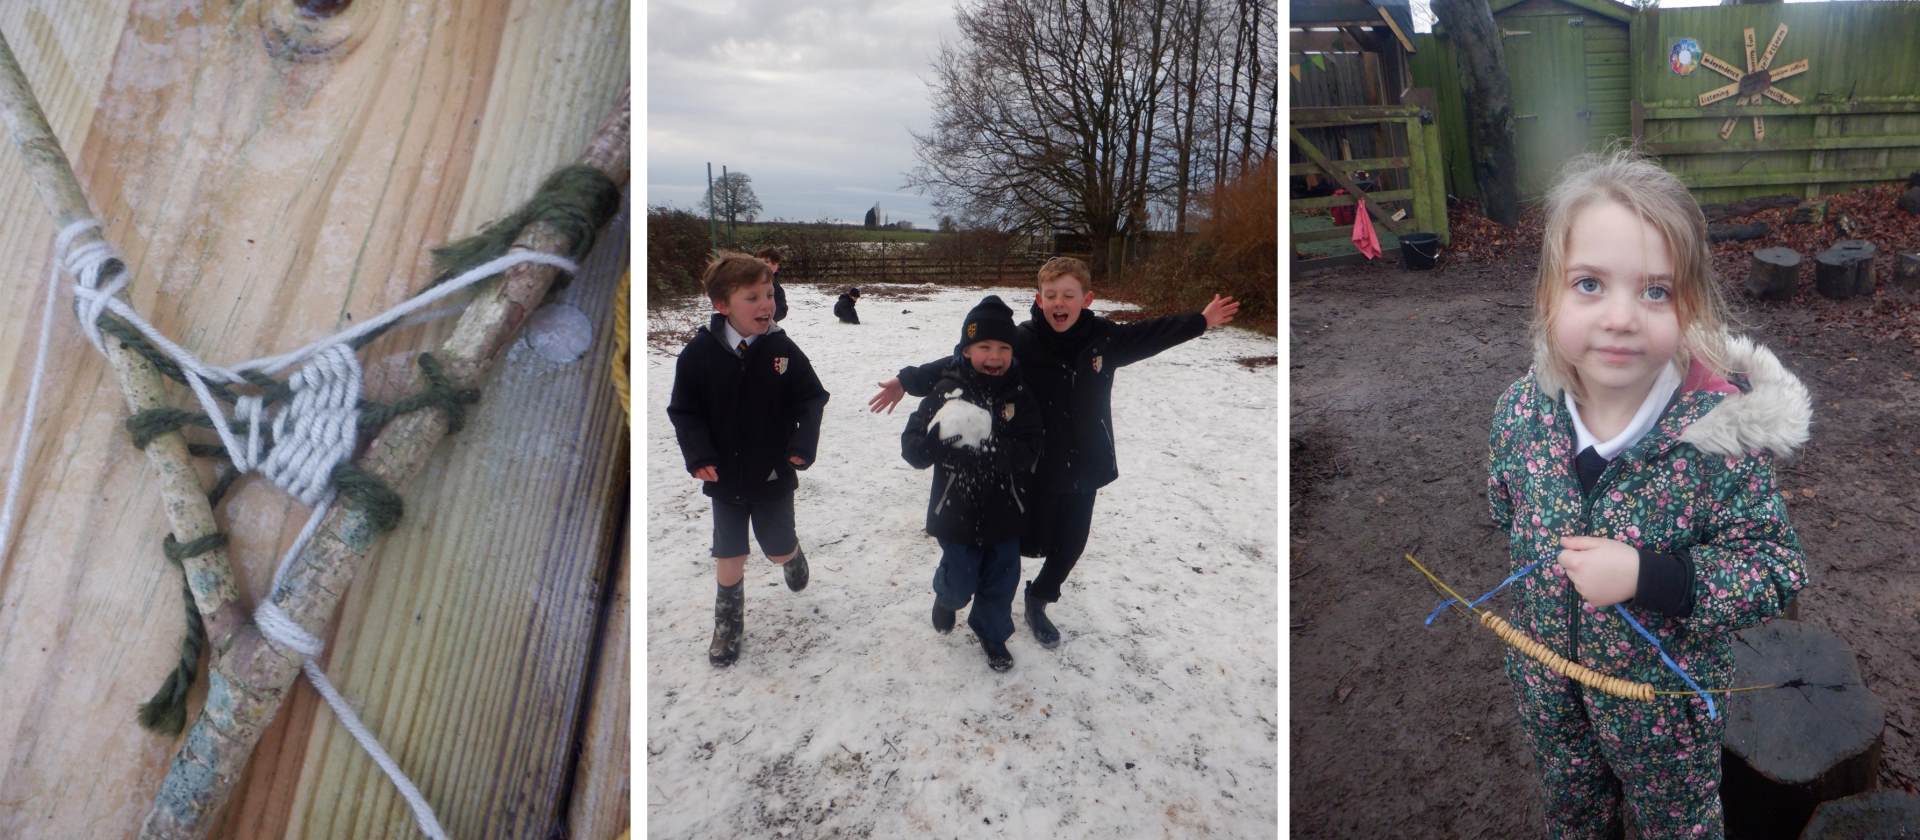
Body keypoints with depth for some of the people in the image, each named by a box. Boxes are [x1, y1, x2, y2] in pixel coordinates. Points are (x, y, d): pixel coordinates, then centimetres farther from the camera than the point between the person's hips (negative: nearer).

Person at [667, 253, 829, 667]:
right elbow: (683, 410, -7)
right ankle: (728, 622, 33)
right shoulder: (700, 352, -14)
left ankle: (792, 556, 52)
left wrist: (803, 444, -19)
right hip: (725, 477, 0)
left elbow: (812, 399, -5)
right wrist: (698, 455, -19)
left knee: (779, 550, 15)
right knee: (729, 556, 10)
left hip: (774, 475, 0)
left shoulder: (782, 349, -13)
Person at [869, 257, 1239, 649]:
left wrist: (1200, 321, 20)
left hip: (1084, 468, 4)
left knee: (1070, 546, 16)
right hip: (1033, 467, -4)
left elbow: (1149, 336, 11)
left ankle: (1038, 602, 44)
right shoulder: (1020, 342, -18)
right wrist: (909, 381, -20)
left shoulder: (1104, 338, -7)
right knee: (1027, 543, 10)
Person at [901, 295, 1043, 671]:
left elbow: (1029, 453, -15)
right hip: (958, 511, -2)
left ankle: (992, 633, 42)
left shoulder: (1019, 396, -7)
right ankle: (946, 598, 47)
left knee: (1001, 581, 15)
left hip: (1004, 511, 2)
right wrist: (941, 439, -35)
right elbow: (912, 448, -14)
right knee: (960, 581, 11)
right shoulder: (947, 391, -11)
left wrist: (991, 448, -32)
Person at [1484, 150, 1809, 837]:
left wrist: (1649, 579, -33)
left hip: (1669, 693, -2)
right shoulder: (1521, 411, -18)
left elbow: (1777, 570, -21)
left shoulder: (1721, 430, -27)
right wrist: (1538, 579, 5)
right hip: (1547, 689, 3)